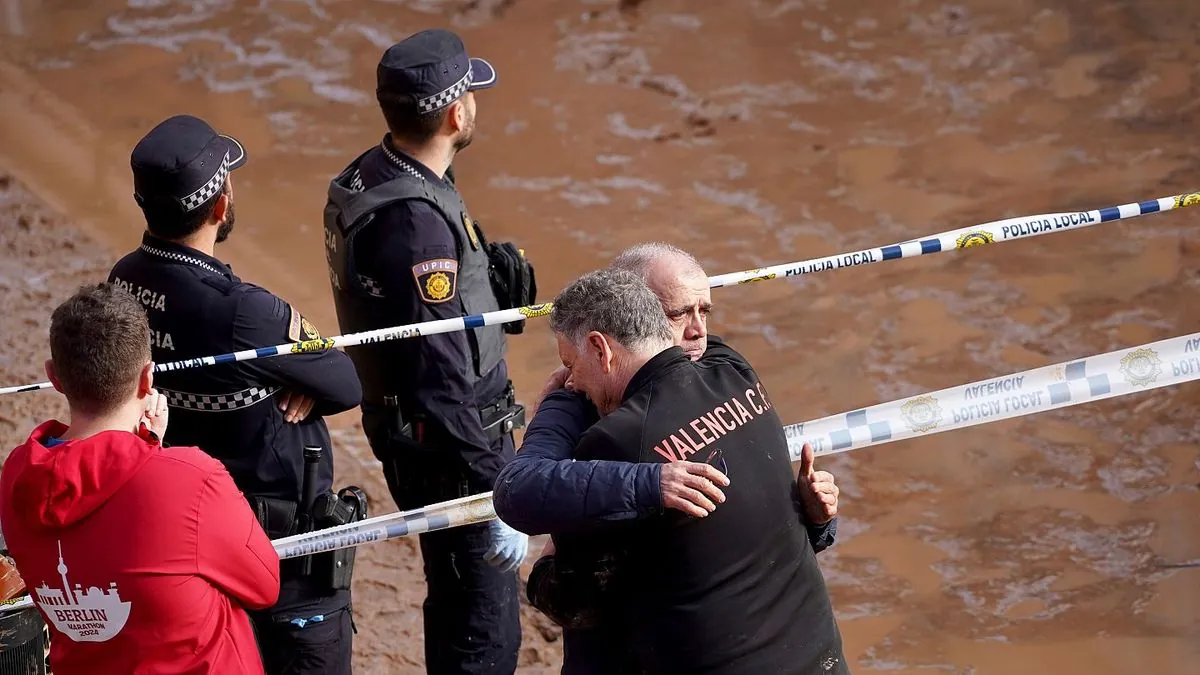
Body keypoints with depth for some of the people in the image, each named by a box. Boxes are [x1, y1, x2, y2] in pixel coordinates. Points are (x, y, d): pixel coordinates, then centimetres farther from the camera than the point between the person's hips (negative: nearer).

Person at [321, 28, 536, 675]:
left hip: (398, 424, 10)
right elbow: (443, 381, -28)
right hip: (448, 445, -10)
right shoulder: (416, 221, -27)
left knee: (456, 601, 25)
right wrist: (494, 500, -25)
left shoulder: (364, 179, 4)